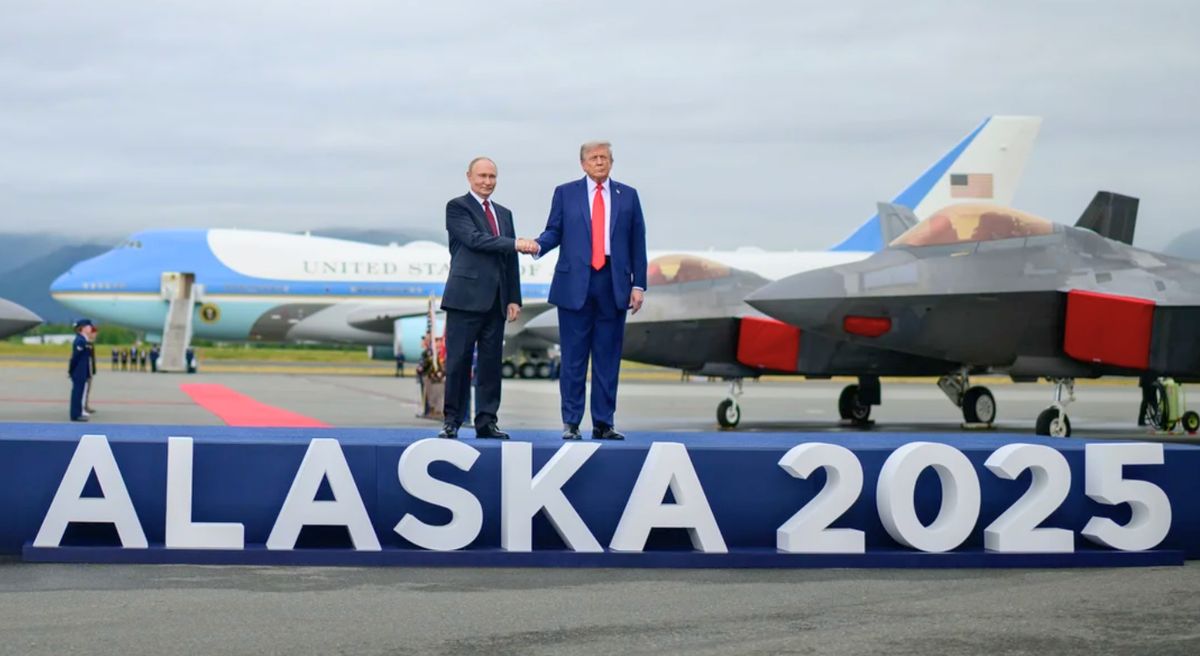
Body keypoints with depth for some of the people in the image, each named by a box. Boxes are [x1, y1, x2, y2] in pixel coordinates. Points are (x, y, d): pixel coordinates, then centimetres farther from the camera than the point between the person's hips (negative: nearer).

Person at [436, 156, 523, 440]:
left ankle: (486, 422, 9)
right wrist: (514, 243, -20)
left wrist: (514, 298, 9)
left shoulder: (504, 214, 19)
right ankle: (451, 420, 1)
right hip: (466, 296, -6)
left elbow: (510, 259, 16)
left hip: (496, 300, 6)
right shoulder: (457, 207, 1)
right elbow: (474, 239, -15)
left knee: (491, 362, 5)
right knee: (458, 360, -4)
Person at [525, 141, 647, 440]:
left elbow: (637, 242, 8)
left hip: (614, 284, 1)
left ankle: (603, 423, 9)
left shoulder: (628, 196, 10)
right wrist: (538, 245, -18)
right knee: (573, 358, 0)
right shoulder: (565, 193, 8)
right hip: (575, 284, -1)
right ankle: (571, 423, 6)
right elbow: (554, 231, 5)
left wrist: (639, 284, 2)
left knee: (608, 359, 3)